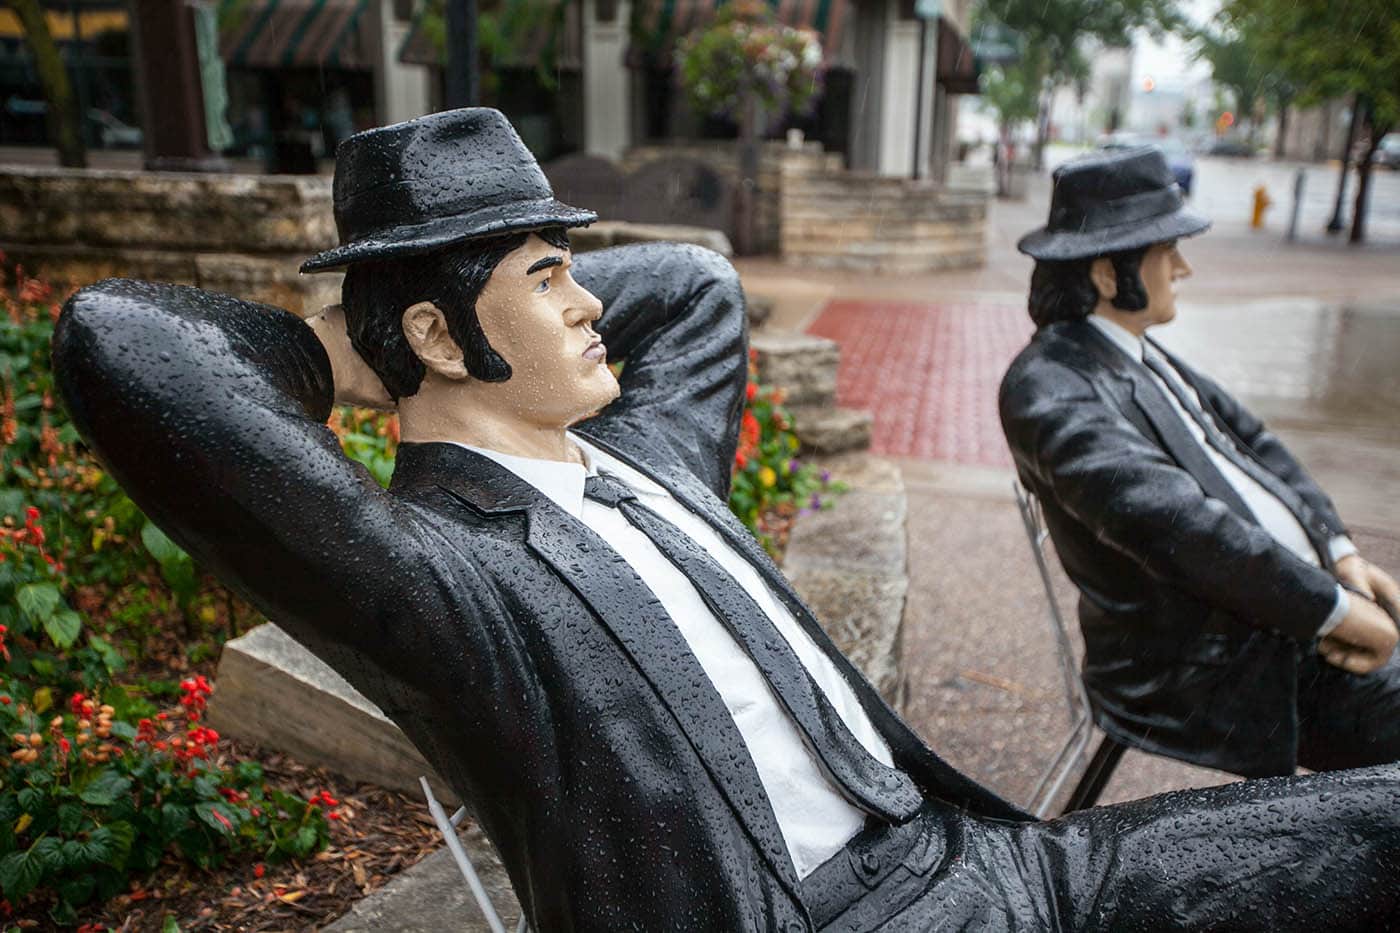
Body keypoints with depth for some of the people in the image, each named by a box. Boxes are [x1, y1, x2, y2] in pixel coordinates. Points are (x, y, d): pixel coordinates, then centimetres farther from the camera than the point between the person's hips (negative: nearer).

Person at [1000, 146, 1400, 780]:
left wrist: (1340, 550, 5)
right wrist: (1334, 607, -18)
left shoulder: (1137, 352, 12)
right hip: (1198, 681, -9)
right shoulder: (1048, 389, -18)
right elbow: (1175, 525, -25)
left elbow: (1249, 441, 18)